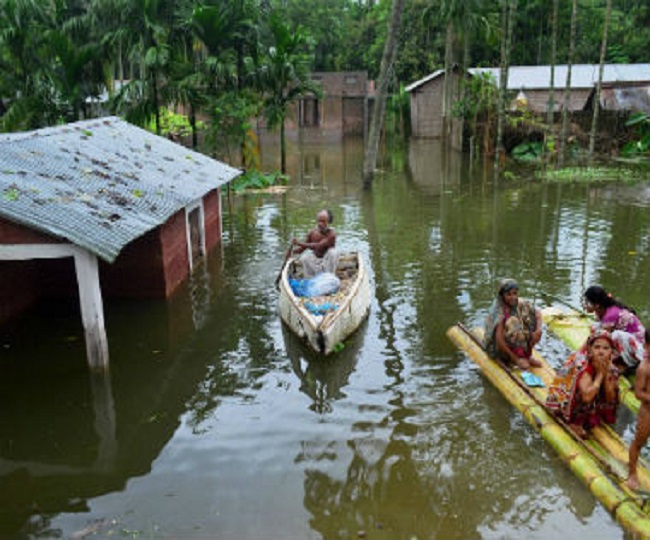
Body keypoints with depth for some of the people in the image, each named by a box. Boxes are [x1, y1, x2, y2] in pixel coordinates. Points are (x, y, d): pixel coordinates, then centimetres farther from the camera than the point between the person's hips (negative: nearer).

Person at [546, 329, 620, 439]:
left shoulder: (610, 368, -12)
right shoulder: (583, 365, -31)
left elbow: (610, 399, -11)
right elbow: (587, 397, -42)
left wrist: (606, 374, -24)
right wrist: (600, 374, -33)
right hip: (563, 399, -8)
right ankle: (574, 422, -8)